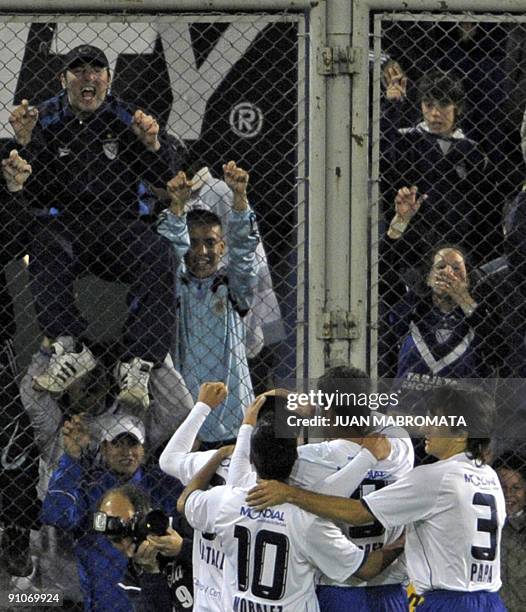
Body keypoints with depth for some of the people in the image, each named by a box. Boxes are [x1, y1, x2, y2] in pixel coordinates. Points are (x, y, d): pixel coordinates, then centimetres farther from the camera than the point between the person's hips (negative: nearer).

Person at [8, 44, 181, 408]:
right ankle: (69, 349, -38)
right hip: (62, 222, -1)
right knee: (45, 247, -35)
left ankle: (138, 365, -32)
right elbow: (27, 191, -1)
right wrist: (23, 144, -19)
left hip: (120, 224, 1)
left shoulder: (127, 121, 8)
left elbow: (166, 178, 0)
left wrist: (152, 144, -22)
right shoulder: (46, 121, 6)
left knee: (159, 258, -29)